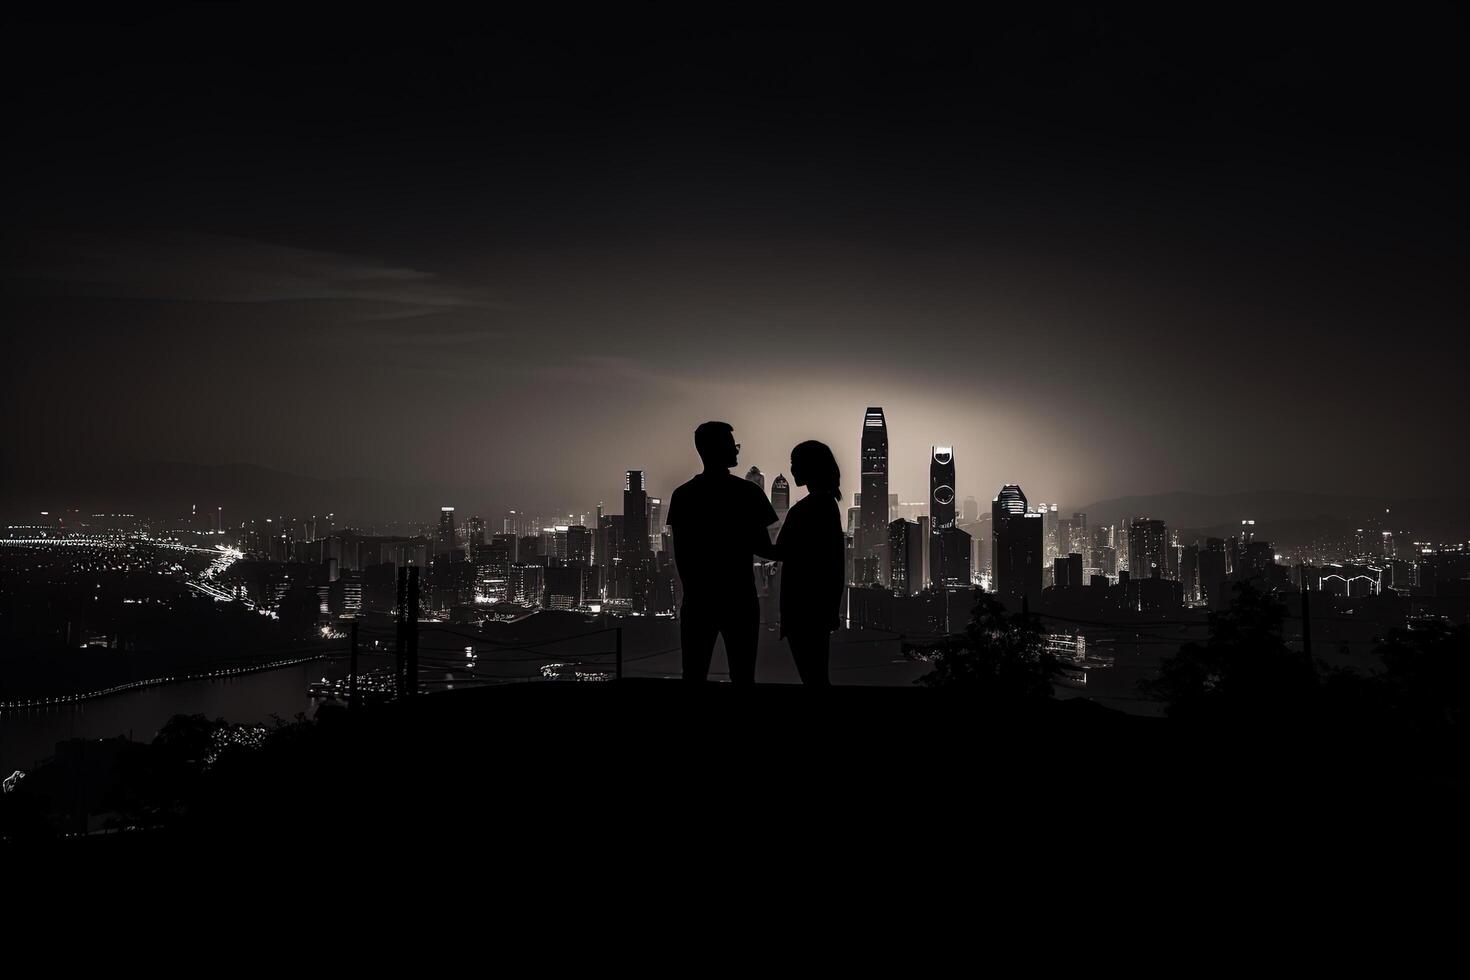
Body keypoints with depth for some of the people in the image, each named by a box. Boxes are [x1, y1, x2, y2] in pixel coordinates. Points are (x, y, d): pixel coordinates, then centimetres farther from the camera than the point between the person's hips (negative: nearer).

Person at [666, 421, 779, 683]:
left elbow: (680, 553, 2)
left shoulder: (683, 495, 1)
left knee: (694, 675, 6)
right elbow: (762, 547, -6)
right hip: (739, 600, -2)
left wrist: (694, 590, 12)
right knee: (742, 676, 3)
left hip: (698, 600, 2)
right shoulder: (748, 493, -6)